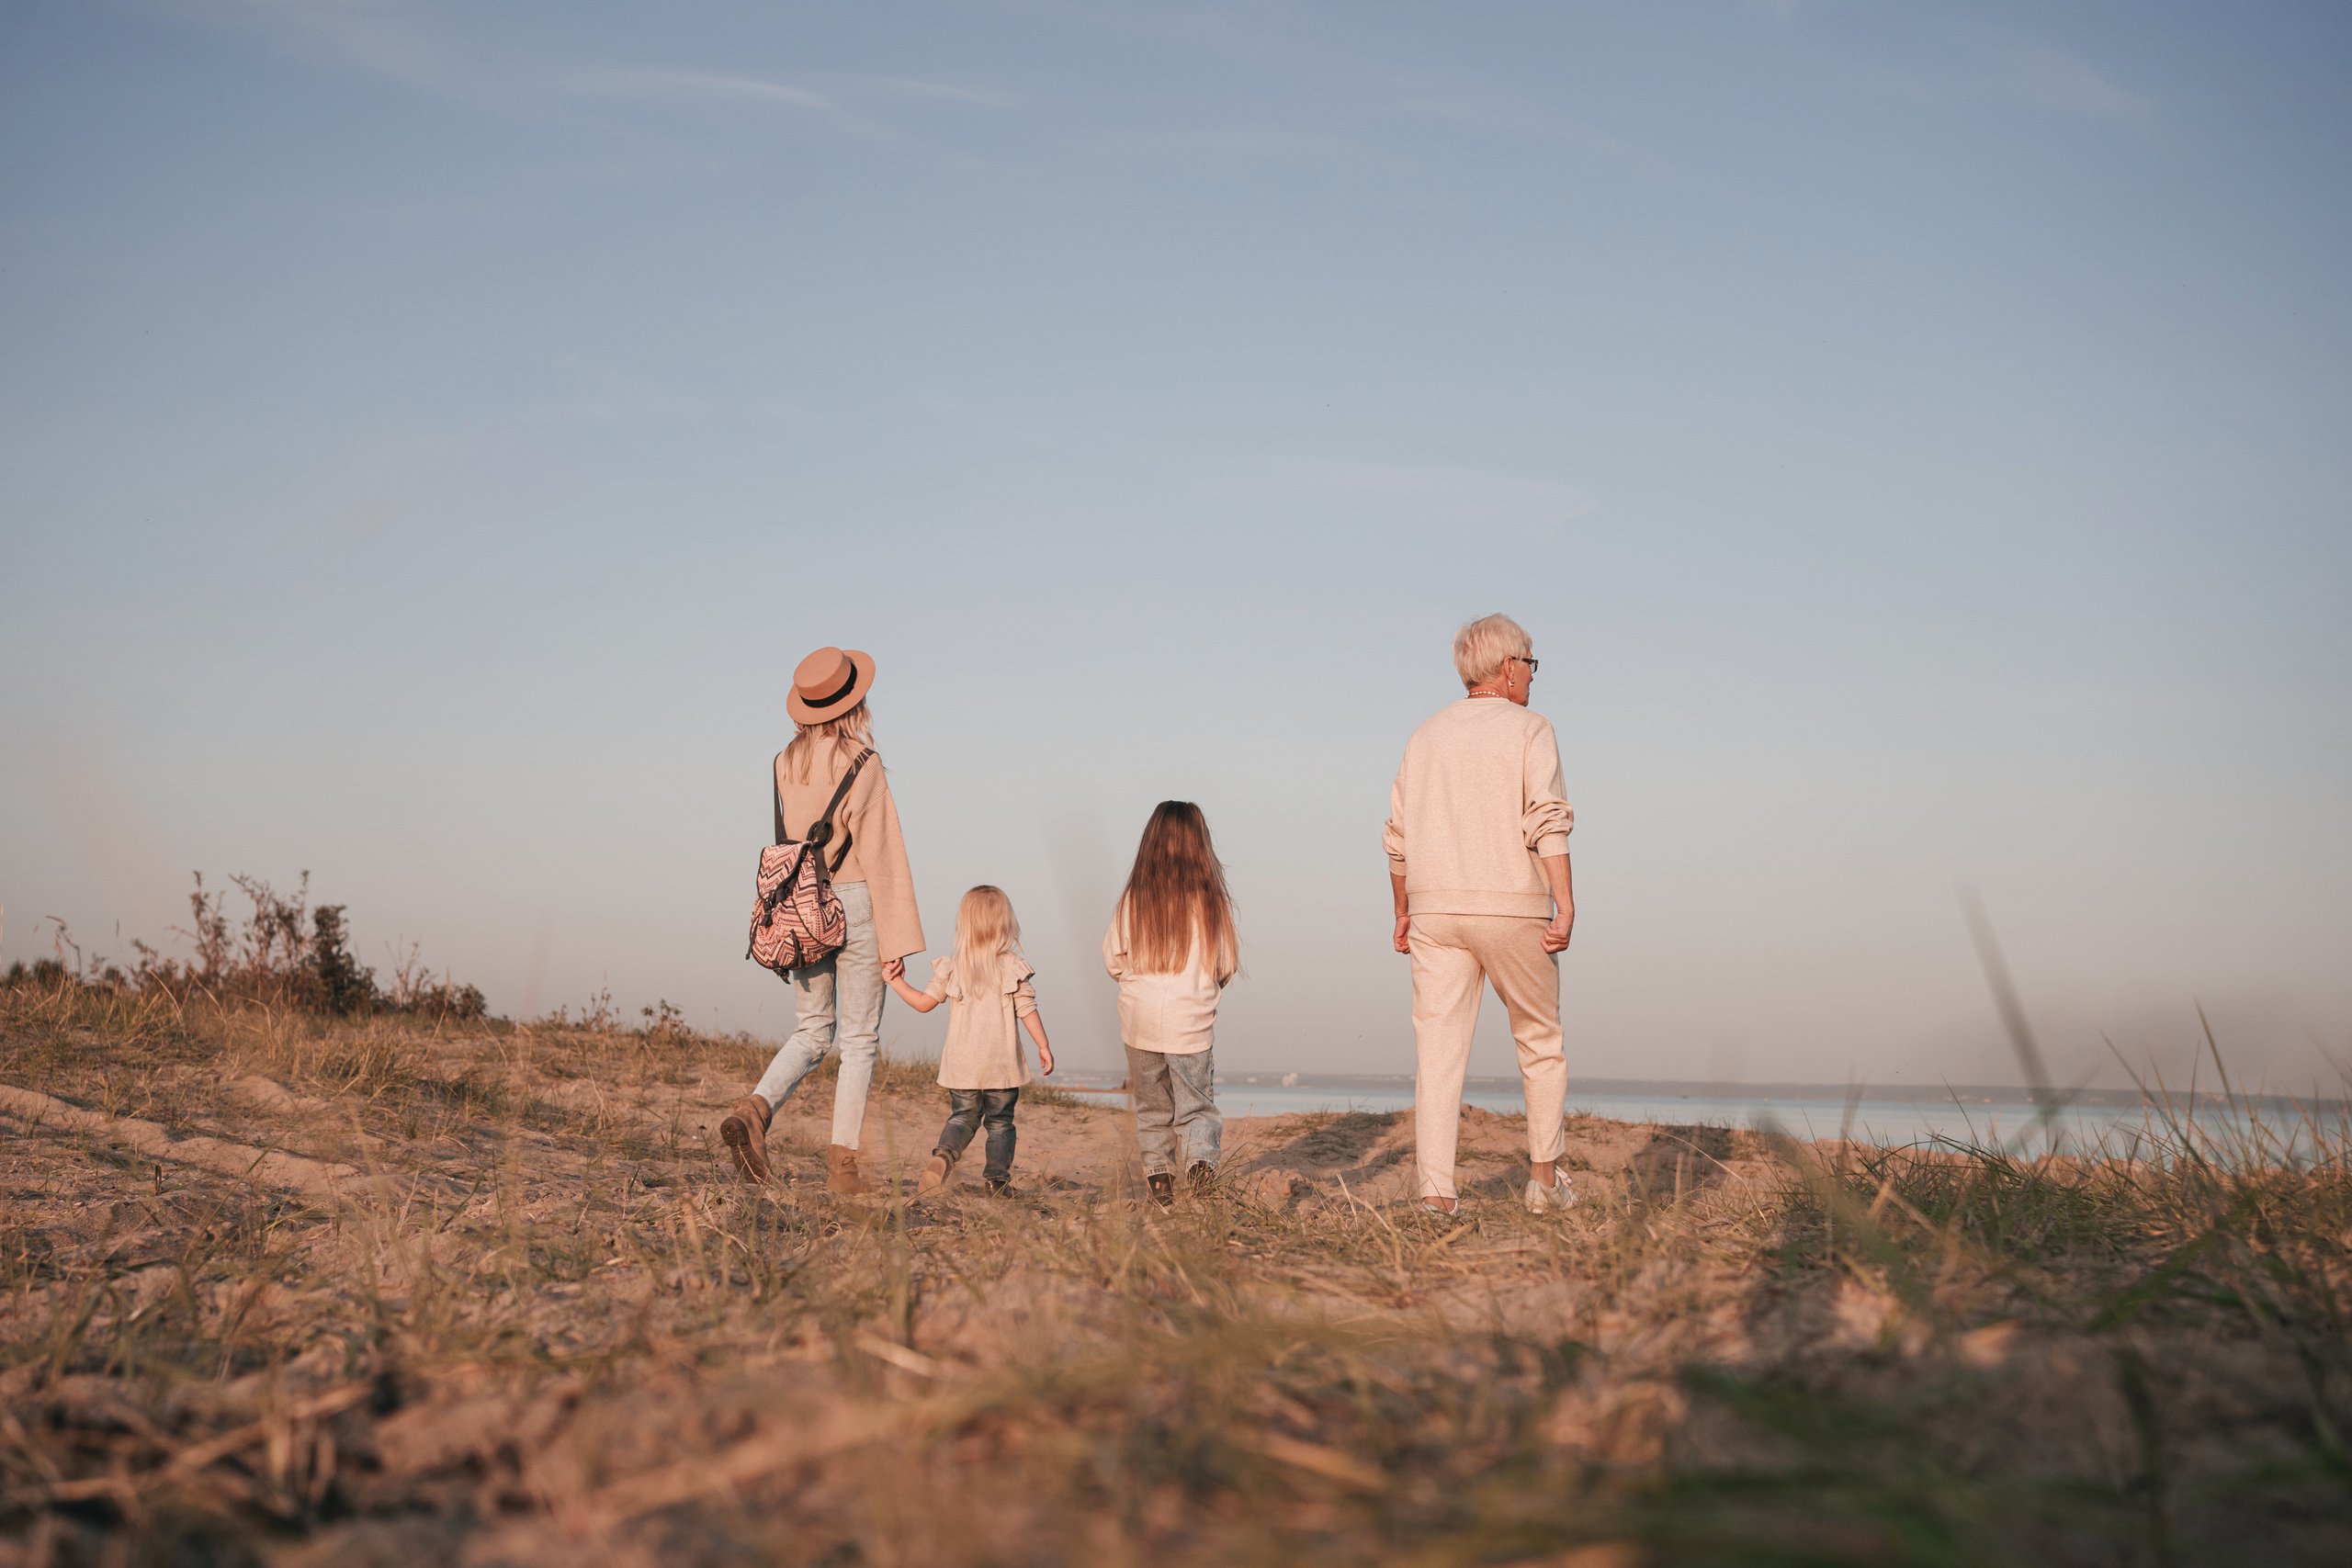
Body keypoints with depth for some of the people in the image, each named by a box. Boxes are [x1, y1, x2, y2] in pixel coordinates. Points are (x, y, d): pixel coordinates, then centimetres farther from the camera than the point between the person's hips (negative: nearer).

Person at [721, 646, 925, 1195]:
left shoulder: (785, 764, 4)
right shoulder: (862, 765, -11)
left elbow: (782, 843, 9)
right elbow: (880, 856, -11)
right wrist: (895, 940, -7)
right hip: (855, 903, -5)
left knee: (813, 1032, 15)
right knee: (859, 1038, 4)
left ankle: (755, 1107, -10)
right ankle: (842, 1164, 1)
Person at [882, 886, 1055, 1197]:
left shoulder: (951, 967, -1)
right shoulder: (1012, 966, -6)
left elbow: (924, 1002, 3)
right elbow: (1027, 1010, -6)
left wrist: (896, 981, 14)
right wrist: (1043, 1046, 2)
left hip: (962, 1063, 2)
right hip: (1001, 1063, -1)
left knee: (963, 1116, 12)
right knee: (1000, 1121, 11)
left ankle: (944, 1154, -14)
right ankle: (998, 1178, 6)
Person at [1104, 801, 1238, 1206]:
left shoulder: (1134, 898, -5)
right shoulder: (1210, 899, -7)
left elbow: (1113, 959, 2)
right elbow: (1228, 964, 0)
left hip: (1140, 1019, 1)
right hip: (1192, 1021, -1)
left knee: (1152, 1107, 17)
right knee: (1197, 1105, 8)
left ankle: (1158, 1172, 11)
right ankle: (1201, 1158, -15)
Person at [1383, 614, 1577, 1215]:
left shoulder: (1427, 733, 13)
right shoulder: (1528, 729, -1)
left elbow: (1399, 833, 14)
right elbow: (1547, 819, -14)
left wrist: (1402, 912, 22)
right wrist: (1566, 905, -17)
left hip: (1434, 910, 4)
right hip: (1513, 910, -3)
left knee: (1438, 1053, 0)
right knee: (1541, 1042, 15)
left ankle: (1436, 1195, -6)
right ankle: (1544, 1177, 19)